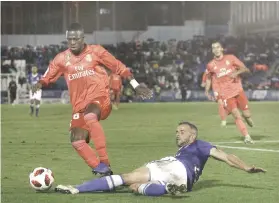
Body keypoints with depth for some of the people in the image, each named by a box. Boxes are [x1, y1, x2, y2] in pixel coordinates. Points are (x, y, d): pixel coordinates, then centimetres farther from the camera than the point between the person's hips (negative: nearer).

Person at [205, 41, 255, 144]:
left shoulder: (230, 58, 1)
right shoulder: (211, 65, 3)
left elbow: (245, 69, 0)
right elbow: (208, 78, 20)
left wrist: (237, 72, -19)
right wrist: (207, 91, 7)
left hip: (238, 90, 1)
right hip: (226, 94, -1)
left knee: (247, 115, 0)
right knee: (236, 116, -11)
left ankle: (246, 116, 37)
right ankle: (247, 137, -3)